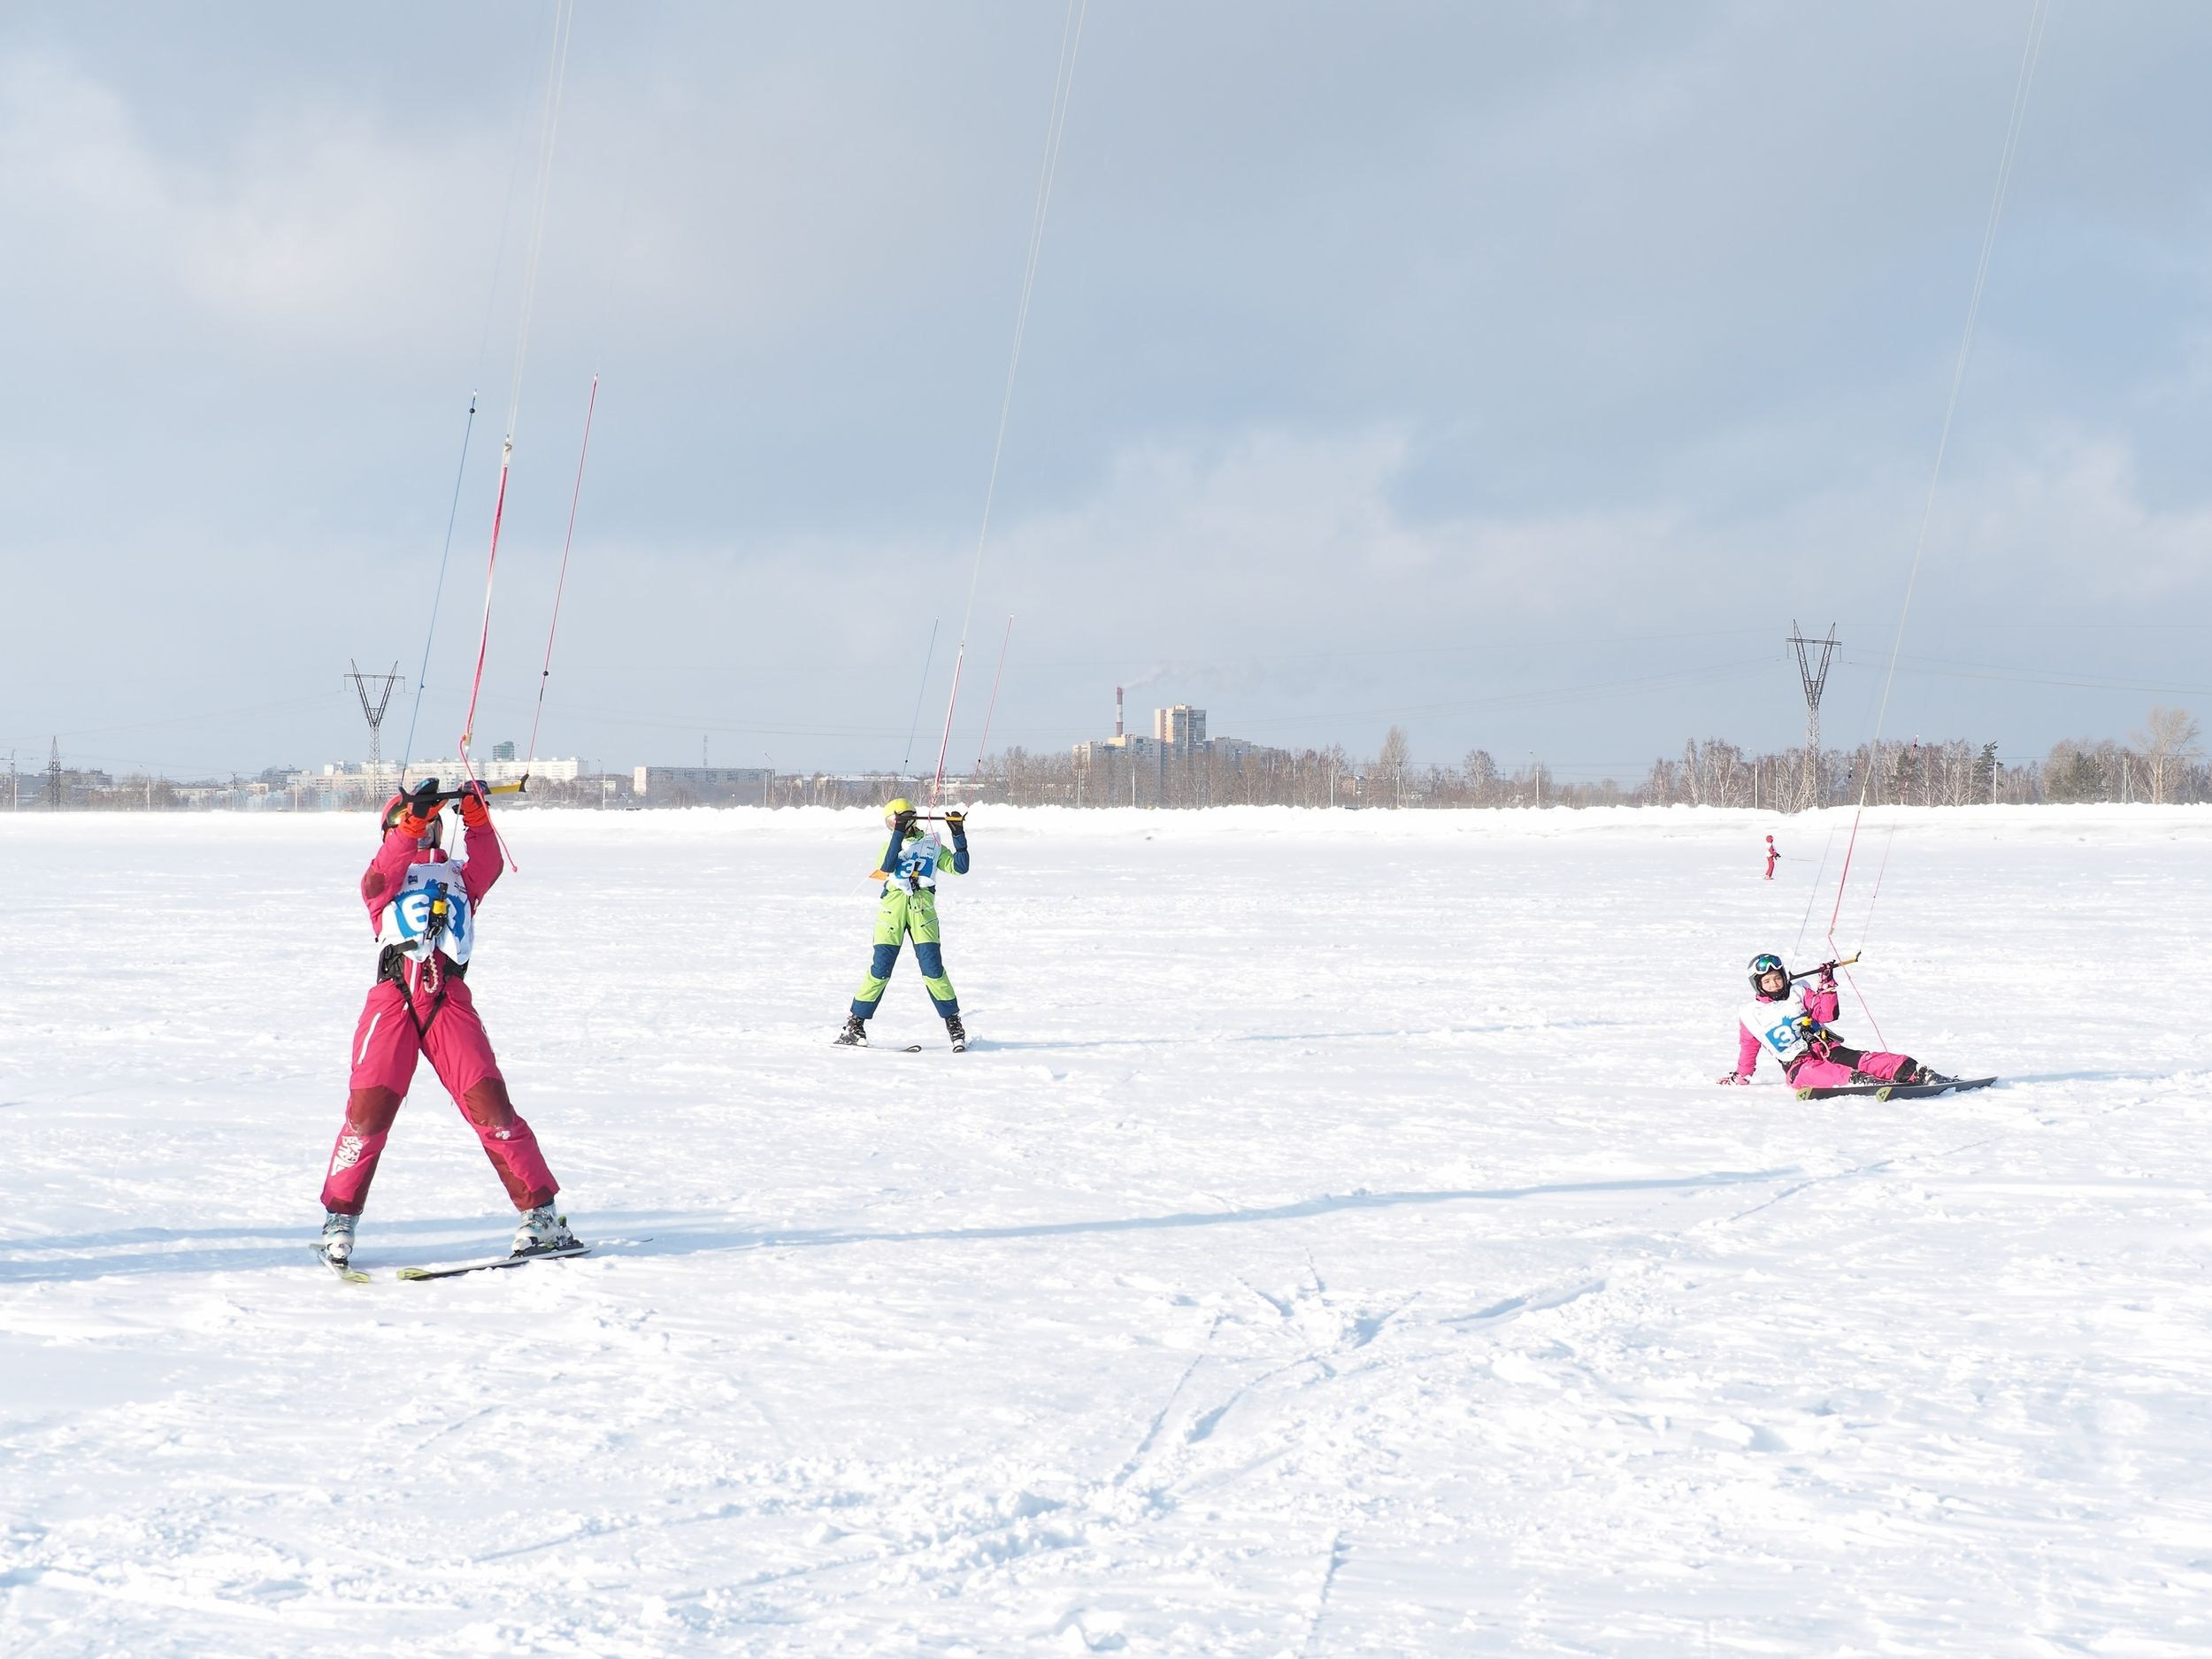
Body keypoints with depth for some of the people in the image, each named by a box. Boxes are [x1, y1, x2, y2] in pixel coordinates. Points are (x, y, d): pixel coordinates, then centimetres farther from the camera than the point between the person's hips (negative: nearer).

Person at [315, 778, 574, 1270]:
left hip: (449, 999, 1)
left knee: (488, 1101, -11)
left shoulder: (461, 875, 26)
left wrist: (477, 815, -14)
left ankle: (538, 1211, -5)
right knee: (369, 1106, -10)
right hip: (392, 996, -1)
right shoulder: (386, 879, 22)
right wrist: (411, 823, -16)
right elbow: (378, 879, -3)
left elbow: (488, 864, 3)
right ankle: (339, 1219, 5)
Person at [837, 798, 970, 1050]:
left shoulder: (933, 845, 17)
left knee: (932, 967, -8)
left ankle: (954, 1024, 2)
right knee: (881, 967, -5)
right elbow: (888, 866, -9)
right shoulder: (891, 843, 14)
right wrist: (899, 833, -15)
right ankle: (855, 1024, 3)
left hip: (922, 907, 0)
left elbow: (959, 867, 5)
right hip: (893, 905, 0)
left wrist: (959, 835, -4)